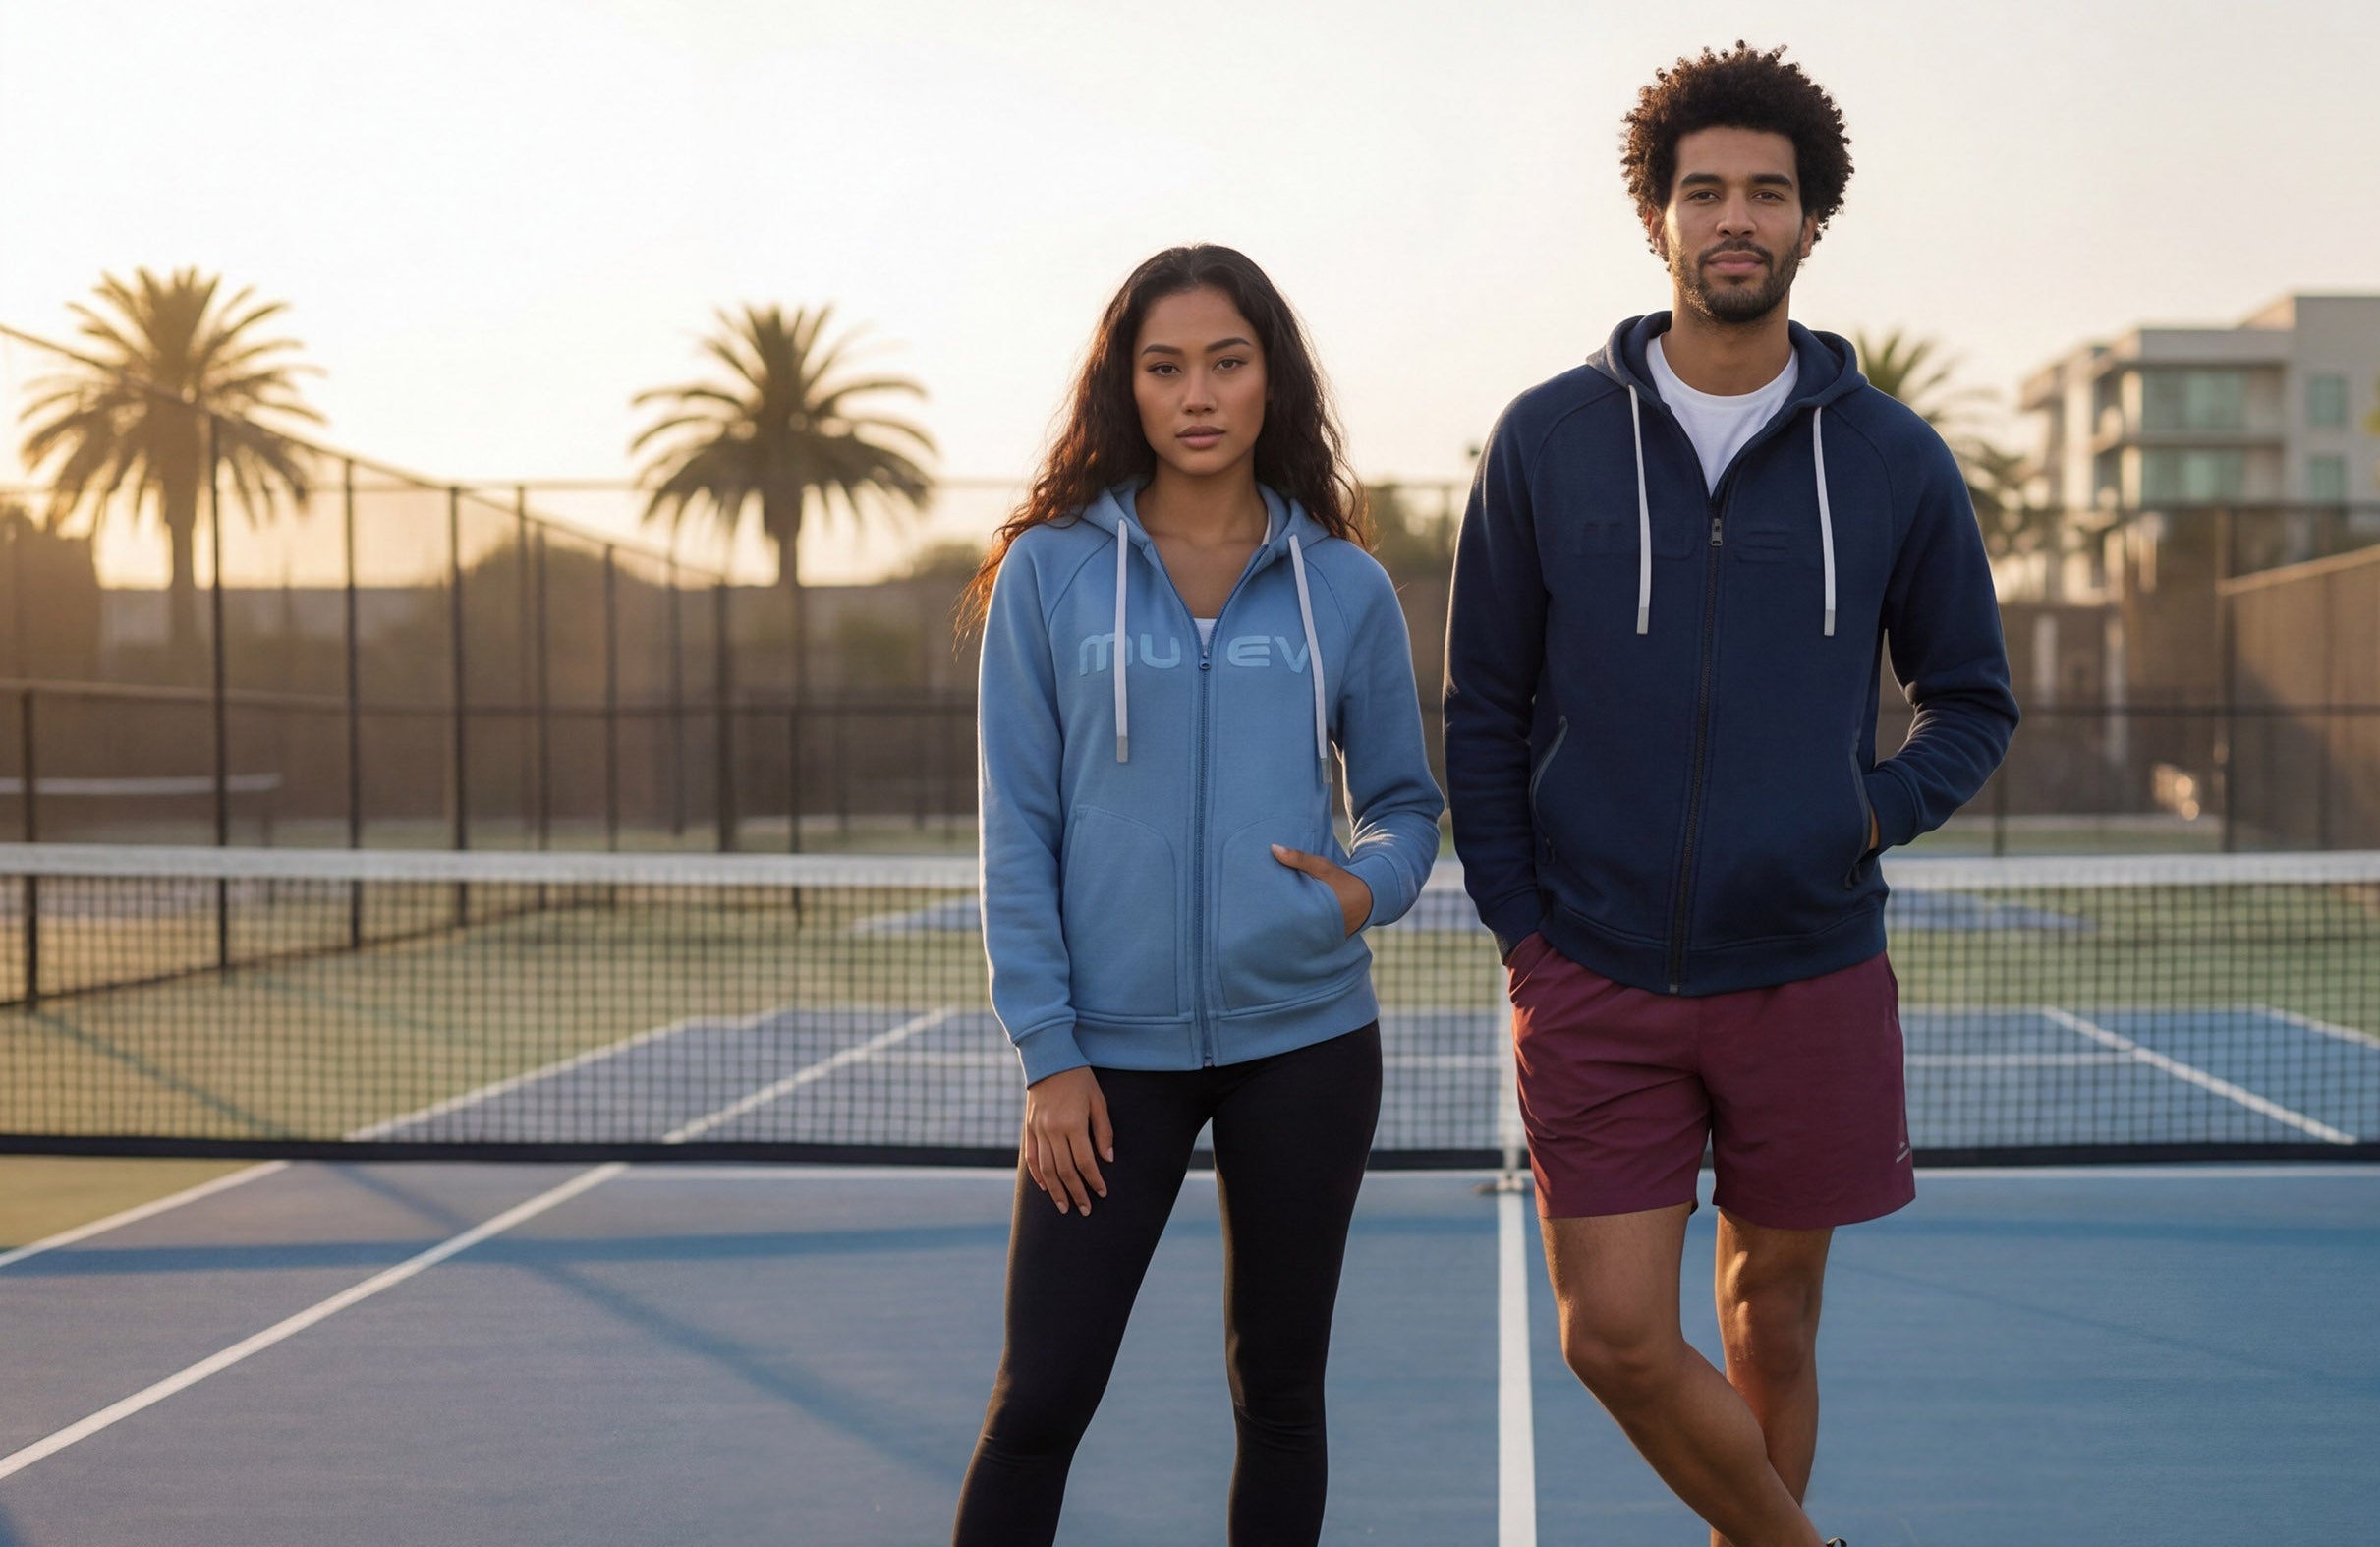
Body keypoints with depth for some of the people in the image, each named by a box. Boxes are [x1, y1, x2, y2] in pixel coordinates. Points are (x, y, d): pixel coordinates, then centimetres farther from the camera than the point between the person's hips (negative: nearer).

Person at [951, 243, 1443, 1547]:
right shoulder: (1048, 573, 0)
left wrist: (1371, 886, -9)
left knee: (1278, 1390, 11)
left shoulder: (1344, 589, 4)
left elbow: (1405, 801, 13)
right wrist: (1047, 1052, -6)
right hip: (1112, 1047, -1)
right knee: (1040, 1398, -2)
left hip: (1303, 1037, 2)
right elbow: (1017, 830, -1)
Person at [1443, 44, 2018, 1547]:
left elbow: (1975, 703, 11)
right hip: (1597, 985, 0)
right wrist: (1520, 925, -2)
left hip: (1810, 977, 1)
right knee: (1618, 1339, -4)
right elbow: (1485, 711, 6)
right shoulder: (1546, 440, 1)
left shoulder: (1893, 458, 1)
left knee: (1773, 1321, 13)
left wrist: (1873, 815, -5)